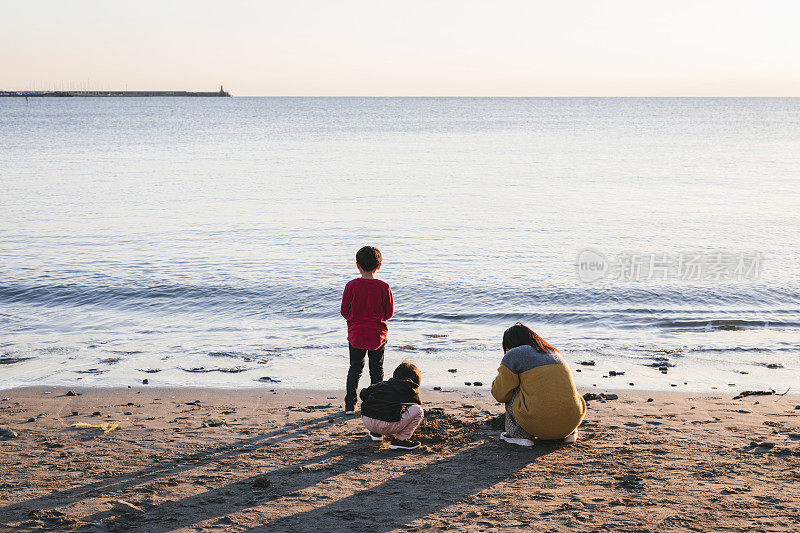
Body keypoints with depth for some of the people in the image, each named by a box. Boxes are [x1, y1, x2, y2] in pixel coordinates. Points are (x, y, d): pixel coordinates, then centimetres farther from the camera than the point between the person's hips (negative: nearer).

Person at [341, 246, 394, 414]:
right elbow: (389, 313, -1)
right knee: (377, 369, 13)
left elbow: (344, 311, -3)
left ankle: (350, 404, 14)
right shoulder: (384, 287, -10)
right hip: (377, 335, 0)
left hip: (356, 335, 1)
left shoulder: (351, 286, -10)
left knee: (355, 369, 14)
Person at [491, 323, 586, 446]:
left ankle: (519, 434, 7)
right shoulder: (555, 353, 24)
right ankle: (569, 433, 20)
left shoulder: (513, 355, 4)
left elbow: (500, 394, 6)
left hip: (538, 423, -6)